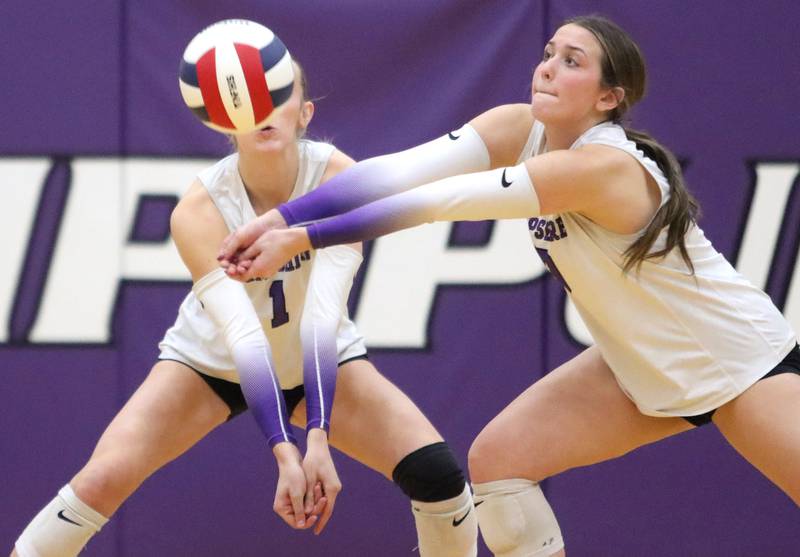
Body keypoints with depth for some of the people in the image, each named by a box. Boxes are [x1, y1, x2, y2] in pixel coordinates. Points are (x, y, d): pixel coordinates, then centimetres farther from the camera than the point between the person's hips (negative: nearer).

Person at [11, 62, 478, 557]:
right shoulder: (199, 210, -28)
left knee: (437, 472, -19)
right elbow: (243, 336, -39)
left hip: (321, 363, 1)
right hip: (213, 361, -1)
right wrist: (286, 455, -50)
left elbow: (323, 315, -36)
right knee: (101, 482, -22)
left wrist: (319, 440, -47)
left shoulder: (338, 178, -26)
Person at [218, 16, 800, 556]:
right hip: (640, 366, 7)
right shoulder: (520, 130, -10)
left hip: (739, 359, -7)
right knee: (498, 459, -3)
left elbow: (440, 201, -35)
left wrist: (302, 238, -35)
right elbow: (399, 172, -23)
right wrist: (280, 219, -35)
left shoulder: (600, 167, -32)